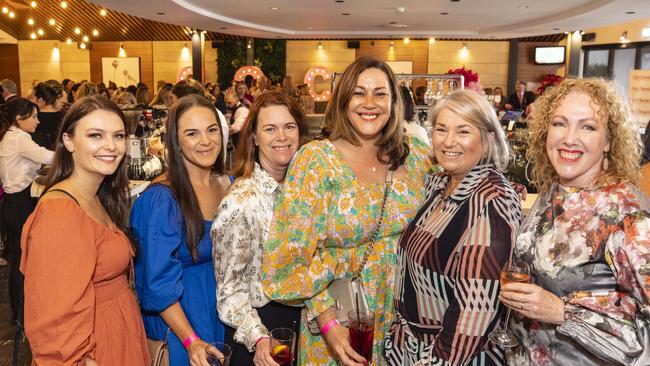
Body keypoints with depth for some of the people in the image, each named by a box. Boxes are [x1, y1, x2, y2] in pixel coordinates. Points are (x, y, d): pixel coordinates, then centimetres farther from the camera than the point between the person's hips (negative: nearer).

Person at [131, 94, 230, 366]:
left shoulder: (229, 184, -3)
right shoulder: (161, 199, -21)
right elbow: (159, 283, -18)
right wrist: (192, 341, -26)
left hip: (226, 308, 6)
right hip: (178, 315, -5)